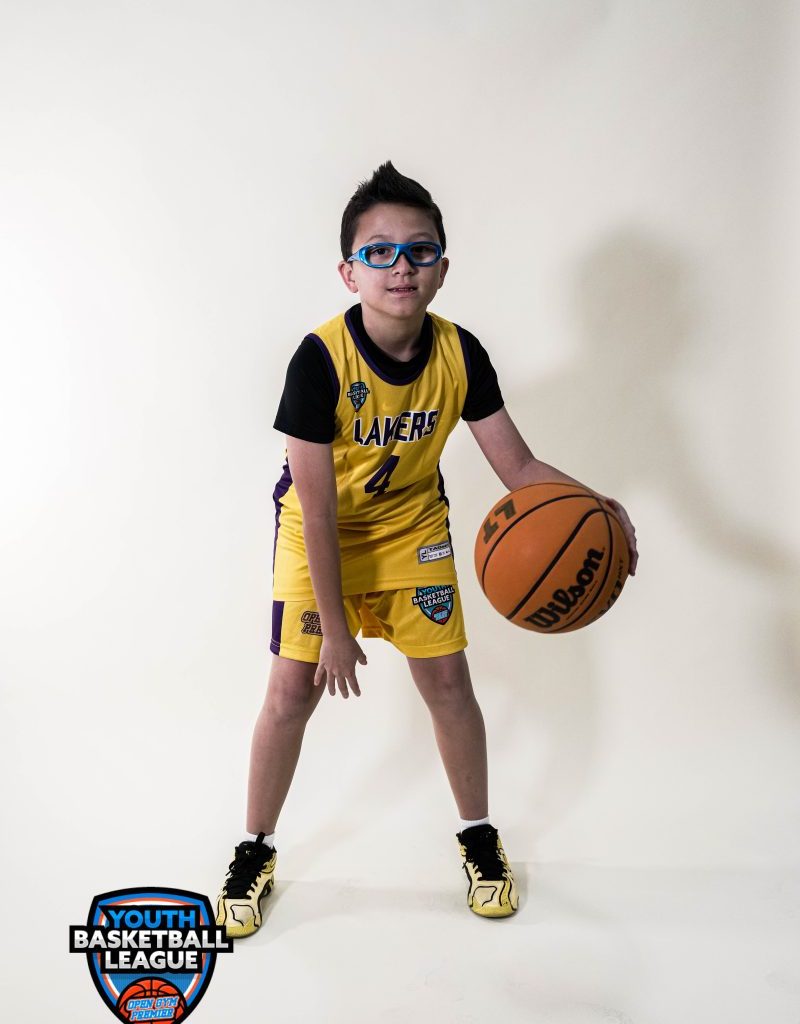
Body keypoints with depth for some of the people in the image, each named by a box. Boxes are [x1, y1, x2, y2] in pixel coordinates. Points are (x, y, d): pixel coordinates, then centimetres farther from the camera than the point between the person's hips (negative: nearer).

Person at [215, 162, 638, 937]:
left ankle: (478, 837, 26)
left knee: (447, 678, 2)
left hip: (412, 526, 3)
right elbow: (319, 507, -25)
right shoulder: (321, 358, -29)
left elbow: (519, 468, -15)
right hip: (319, 532, -2)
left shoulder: (460, 354, -18)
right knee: (293, 689, -4)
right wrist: (335, 626, -21)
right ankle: (255, 854, 19)